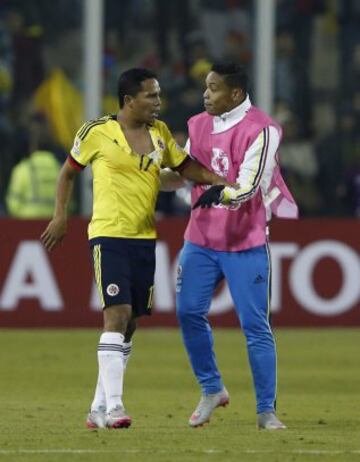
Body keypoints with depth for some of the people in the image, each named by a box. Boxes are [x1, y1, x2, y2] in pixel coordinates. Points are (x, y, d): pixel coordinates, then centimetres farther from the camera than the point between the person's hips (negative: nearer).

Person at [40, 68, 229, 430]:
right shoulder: (98, 132, -5)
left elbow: (185, 167, 16)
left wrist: (222, 182, 1)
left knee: (129, 324, 7)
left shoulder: (160, 132, 9)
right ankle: (113, 406, -20)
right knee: (118, 314, -18)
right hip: (109, 236, -6)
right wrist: (60, 216, 3)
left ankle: (99, 408, 15)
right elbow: (69, 171, 7)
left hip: (145, 238, 6)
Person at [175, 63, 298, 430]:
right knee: (189, 312, 0)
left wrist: (222, 192, -41)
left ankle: (266, 410, 4)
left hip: (245, 243, -6)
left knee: (256, 325, -4)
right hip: (201, 239, 6)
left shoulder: (260, 130, -13)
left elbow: (249, 185, -22)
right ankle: (211, 390, 20)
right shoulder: (198, 125, 8)